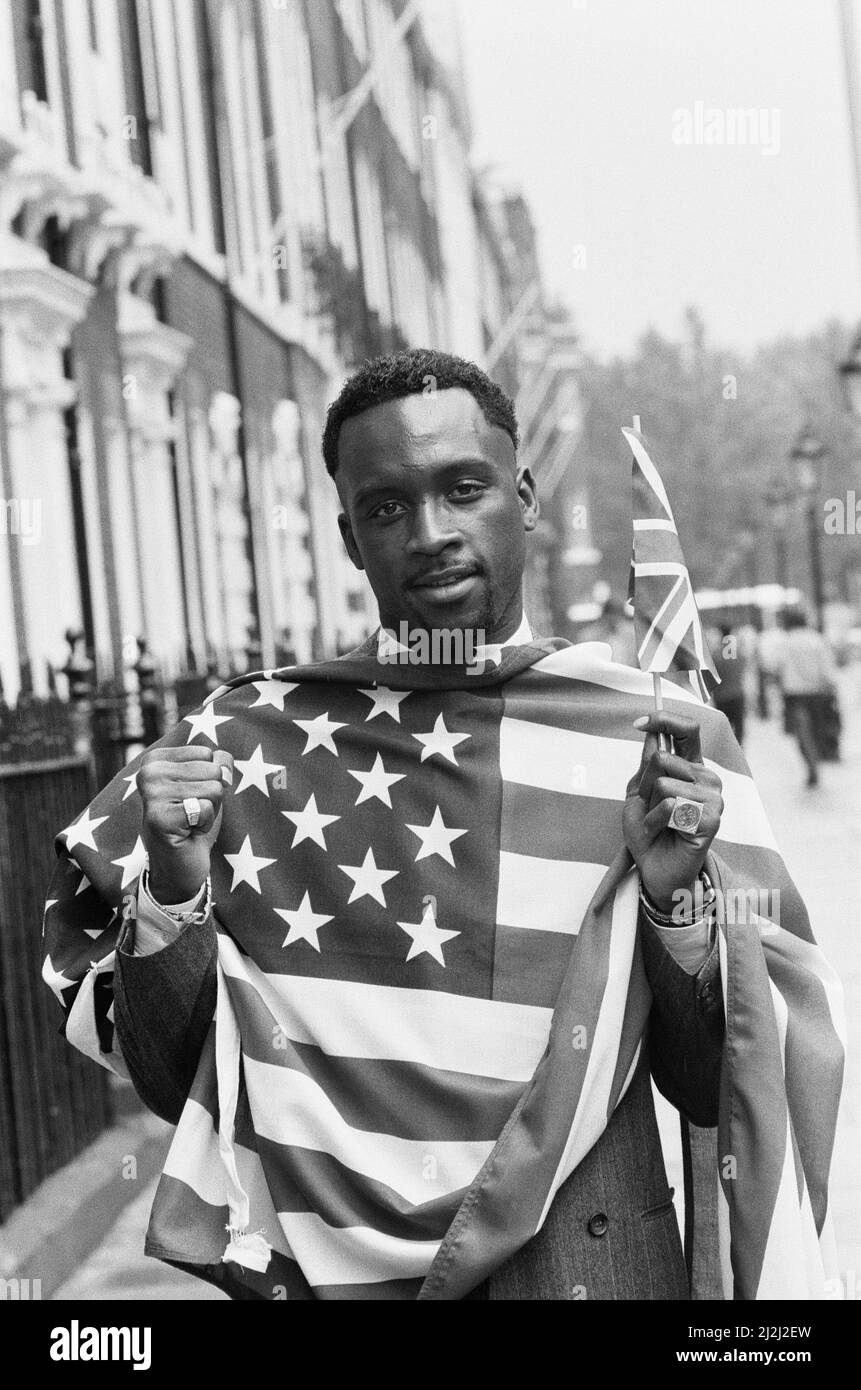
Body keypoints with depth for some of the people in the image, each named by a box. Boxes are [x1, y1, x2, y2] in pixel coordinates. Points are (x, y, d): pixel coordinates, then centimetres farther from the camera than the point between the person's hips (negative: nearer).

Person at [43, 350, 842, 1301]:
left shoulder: (660, 740, -6)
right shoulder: (245, 739, -5)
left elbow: (716, 1094, -2)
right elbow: (170, 1084, -1)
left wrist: (675, 899, -19)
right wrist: (173, 891, -17)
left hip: (584, 1268, 0)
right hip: (317, 1266, 0)